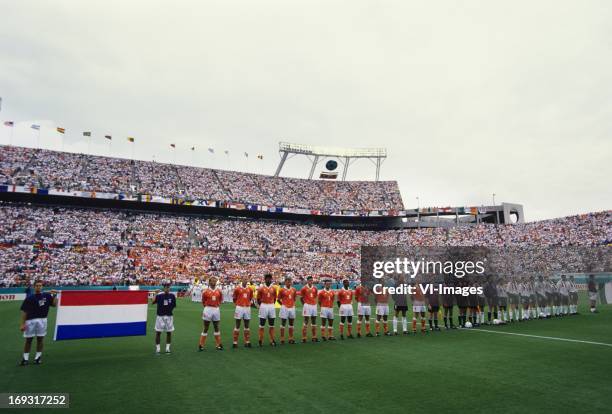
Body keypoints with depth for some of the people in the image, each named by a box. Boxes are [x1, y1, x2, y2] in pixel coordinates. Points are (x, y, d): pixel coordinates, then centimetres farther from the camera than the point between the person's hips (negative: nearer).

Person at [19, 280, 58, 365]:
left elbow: (54, 304, 0)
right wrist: (22, 324, -4)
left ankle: (38, 357, 19)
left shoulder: (47, 296, 2)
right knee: (28, 339, 6)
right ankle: (25, 358, 17)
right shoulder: (29, 298, -1)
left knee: (40, 339, 7)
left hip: (42, 320, 1)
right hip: (30, 321, -1)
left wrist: (55, 295, -11)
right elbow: (24, 312, -1)